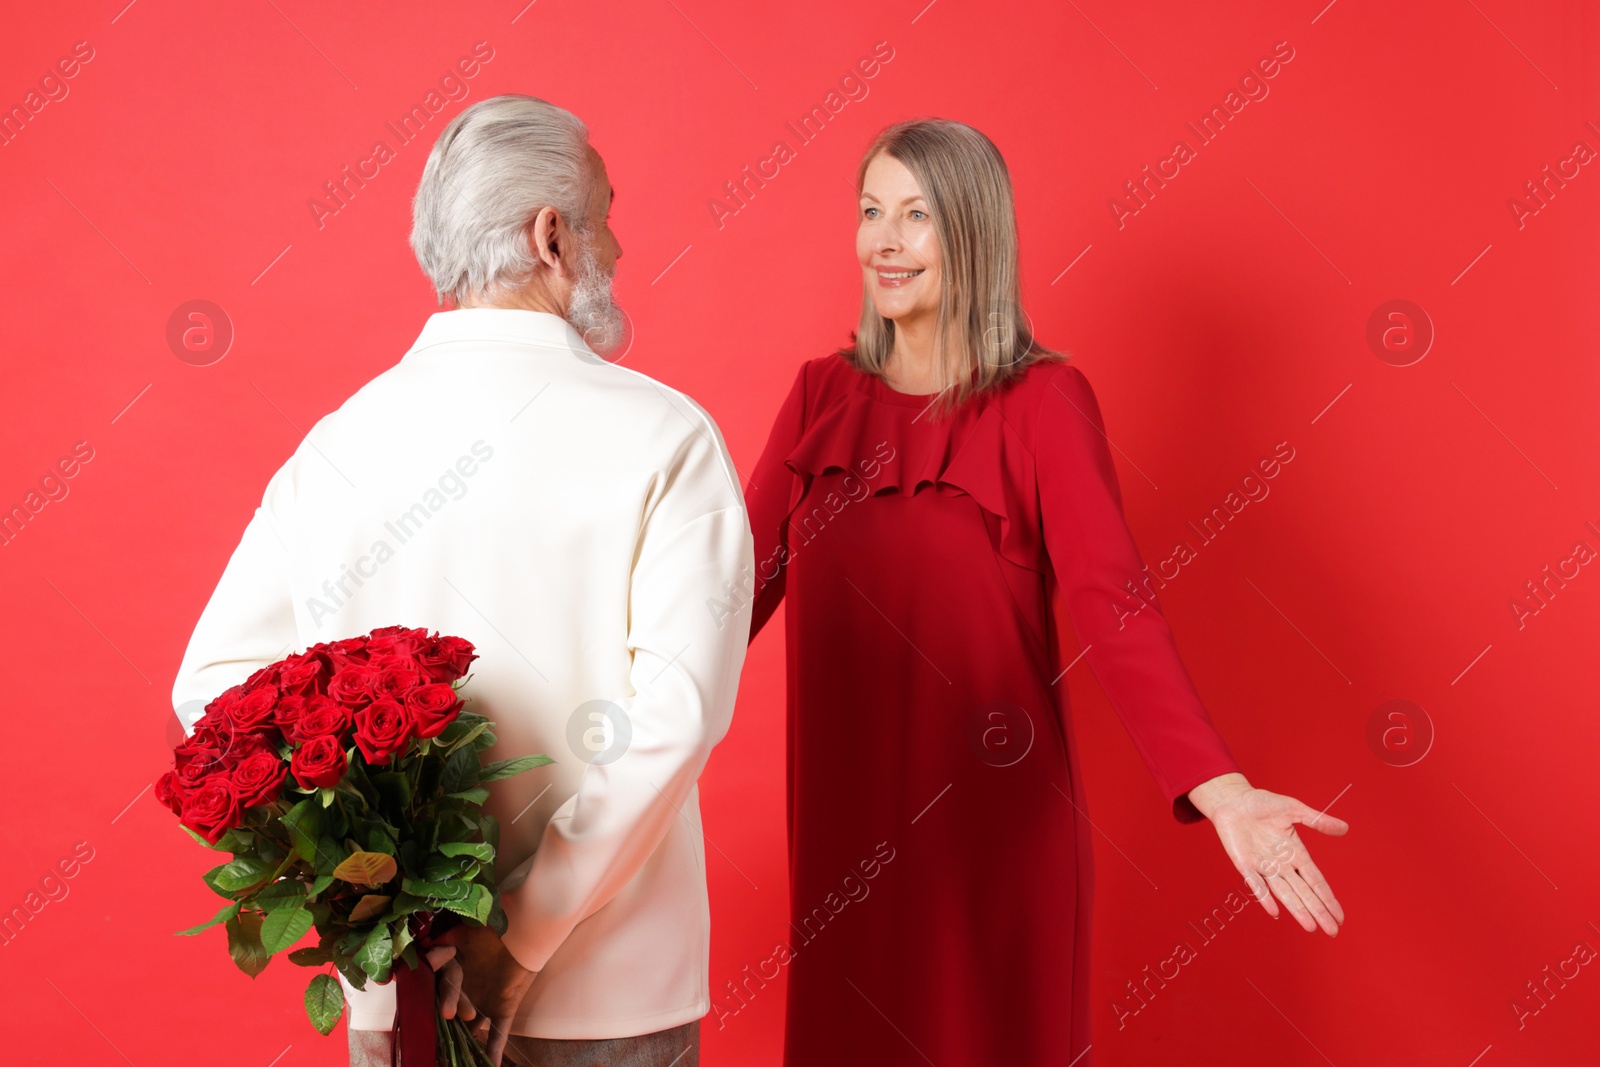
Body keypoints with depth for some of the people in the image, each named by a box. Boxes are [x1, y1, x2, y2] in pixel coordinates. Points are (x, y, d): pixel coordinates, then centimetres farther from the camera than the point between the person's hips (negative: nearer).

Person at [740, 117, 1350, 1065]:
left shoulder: (1044, 403, -8)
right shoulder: (822, 394, 5)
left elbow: (1113, 604, -18)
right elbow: (743, 577, 2)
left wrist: (1219, 790, -30)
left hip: (995, 807, -3)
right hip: (844, 804, 4)